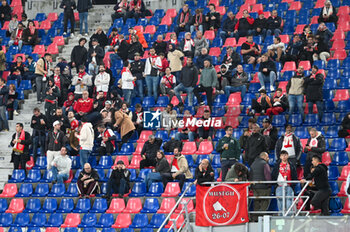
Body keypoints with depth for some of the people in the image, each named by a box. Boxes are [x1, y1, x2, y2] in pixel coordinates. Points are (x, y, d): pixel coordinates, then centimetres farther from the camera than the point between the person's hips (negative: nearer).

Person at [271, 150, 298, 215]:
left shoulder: (291, 165, 11)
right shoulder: (277, 165, 10)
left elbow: (295, 177, 10)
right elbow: (272, 176, 10)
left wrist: (293, 185, -2)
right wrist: (275, 184, -1)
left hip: (289, 186, 0)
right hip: (280, 186, 0)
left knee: (289, 200, -8)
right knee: (280, 200, -1)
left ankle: (289, 215, -5)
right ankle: (281, 215, 6)